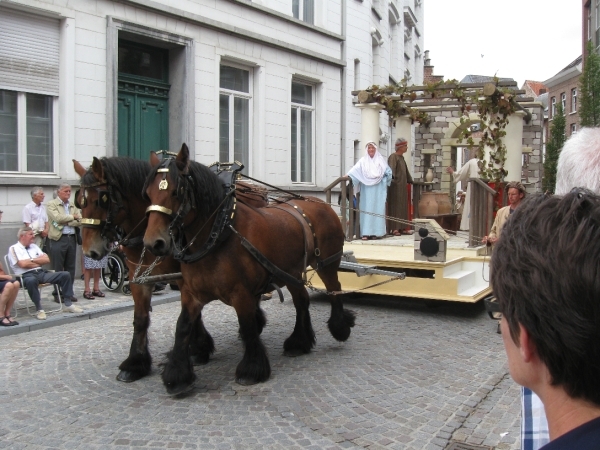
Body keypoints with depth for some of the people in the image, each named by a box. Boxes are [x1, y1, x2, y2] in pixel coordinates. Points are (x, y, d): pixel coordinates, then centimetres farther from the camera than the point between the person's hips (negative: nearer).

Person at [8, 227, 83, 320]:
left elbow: (47, 260, 12)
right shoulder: (14, 248, 3)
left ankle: (68, 304, -7)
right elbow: (23, 264, -12)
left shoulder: (34, 246, 22)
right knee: (31, 280, -43)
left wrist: (32, 260, -1)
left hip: (41, 273, 6)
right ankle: (39, 309, -31)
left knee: (65, 275, -12)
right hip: (26, 275, -6)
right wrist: (39, 261, 1)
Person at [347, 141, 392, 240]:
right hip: (367, 189, -1)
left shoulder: (380, 160, 11)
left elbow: (388, 172, 4)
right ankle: (366, 233, -6)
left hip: (378, 190, 1)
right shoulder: (363, 161, 8)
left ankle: (376, 232, 0)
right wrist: (348, 176, -23)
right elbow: (355, 170, -7)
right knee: (366, 209, -5)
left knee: (377, 209, -2)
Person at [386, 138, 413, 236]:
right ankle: (393, 228, -6)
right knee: (395, 206, -7)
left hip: (402, 186, 9)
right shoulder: (393, 157, -10)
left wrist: (410, 180, 35)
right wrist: (392, 176, -45)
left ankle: (401, 227, 12)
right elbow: (391, 168, -28)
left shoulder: (401, 157, 16)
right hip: (395, 186, -9)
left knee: (403, 206, 8)